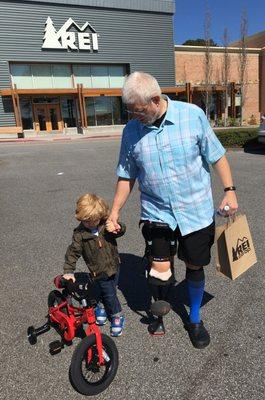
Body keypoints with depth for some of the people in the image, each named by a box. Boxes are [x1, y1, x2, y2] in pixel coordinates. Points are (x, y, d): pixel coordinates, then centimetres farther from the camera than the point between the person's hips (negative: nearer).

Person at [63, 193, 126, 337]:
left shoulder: (106, 224, -11)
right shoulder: (79, 234, -17)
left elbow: (121, 230, -4)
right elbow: (72, 252, -13)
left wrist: (117, 227, -27)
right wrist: (68, 271, -17)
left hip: (114, 267, 3)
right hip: (99, 272, -3)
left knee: (106, 292, 18)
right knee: (110, 295, 3)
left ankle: (101, 307, 46)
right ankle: (117, 316, 28)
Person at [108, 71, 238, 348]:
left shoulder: (193, 115, -9)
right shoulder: (131, 131, -4)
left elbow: (216, 155, 0)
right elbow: (126, 176, 4)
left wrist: (229, 190, -4)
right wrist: (114, 212, 4)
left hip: (196, 211, 0)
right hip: (157, 213, 1)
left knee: (195, 268, 12)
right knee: (160, 269, -3)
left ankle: (194, 320, 39)